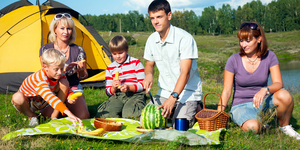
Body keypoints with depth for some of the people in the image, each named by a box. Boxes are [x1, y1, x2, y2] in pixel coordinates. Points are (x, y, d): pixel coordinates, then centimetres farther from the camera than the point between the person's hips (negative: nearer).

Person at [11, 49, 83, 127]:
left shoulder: (59, 76, -17)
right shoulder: (39, 78, -40)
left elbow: (67, 90, -4)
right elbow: (50, 98, -52)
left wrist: (71, 97, -31)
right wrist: (68, 113, -63)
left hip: (43, 103, 6)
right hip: (27, 103, -5)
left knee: (64, 82, -16)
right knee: (18, 97, -42)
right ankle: (31, 116, -9)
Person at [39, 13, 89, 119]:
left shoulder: (78, 51, -3)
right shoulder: (45, 49, -5)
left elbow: (83, 76, 4)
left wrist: (81, 71, -22)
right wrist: (64, 69, -28)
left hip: (74, 88, 1)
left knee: (83, 117, -23)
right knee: (54, 117, -28)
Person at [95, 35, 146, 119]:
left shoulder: (136, 63, 6)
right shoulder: (110, 68, 16)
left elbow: (143, 84, 0)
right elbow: (108, 92, 16)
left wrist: (129, 87, -18)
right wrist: (113, 88, -9)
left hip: (134, 95, -3)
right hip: (117, 96, 3)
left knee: (129, 114, -35)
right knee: (105, 115, -27)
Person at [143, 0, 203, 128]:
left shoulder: (185, 38, -19)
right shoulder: (152, 39, 1)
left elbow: (185, 72, -23)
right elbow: (149, 64, 16)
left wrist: (173, 98, -33)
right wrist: (148, 74, -9)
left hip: (187, 92, -5)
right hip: (164, 92, 6)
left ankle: (194, 109, 10)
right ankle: (170, 111, 19)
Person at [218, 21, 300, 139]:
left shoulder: (269, 57, -4)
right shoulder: (233, 60, -9)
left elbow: (278, 83, -13)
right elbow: (226, 91, -8)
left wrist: (265, 90, -36)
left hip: (261, 102, 2)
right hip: (241, 106, -2)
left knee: (284, 96, -30)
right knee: (252, 127, -35)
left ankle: (284, 126, -1)